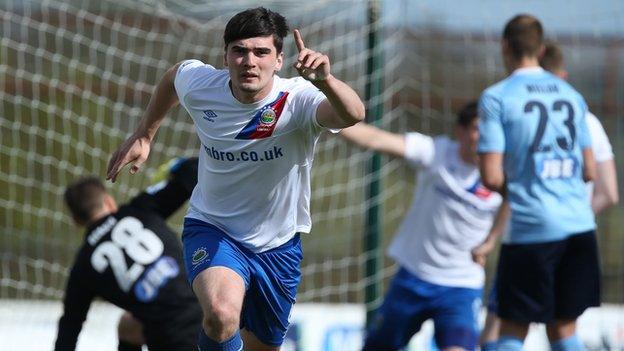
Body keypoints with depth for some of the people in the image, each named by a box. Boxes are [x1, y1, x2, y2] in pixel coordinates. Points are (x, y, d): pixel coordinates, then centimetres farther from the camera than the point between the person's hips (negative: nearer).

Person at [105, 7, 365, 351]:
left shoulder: (298, 100, -25)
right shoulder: (198, 83, -16)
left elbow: (352, 115, -48)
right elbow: (173, 75, 11)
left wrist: (324, 81, -68)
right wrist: (143, 135, 16)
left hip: (277, 246, 1)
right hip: (211, 229, -1)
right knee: (221, 317, -33)